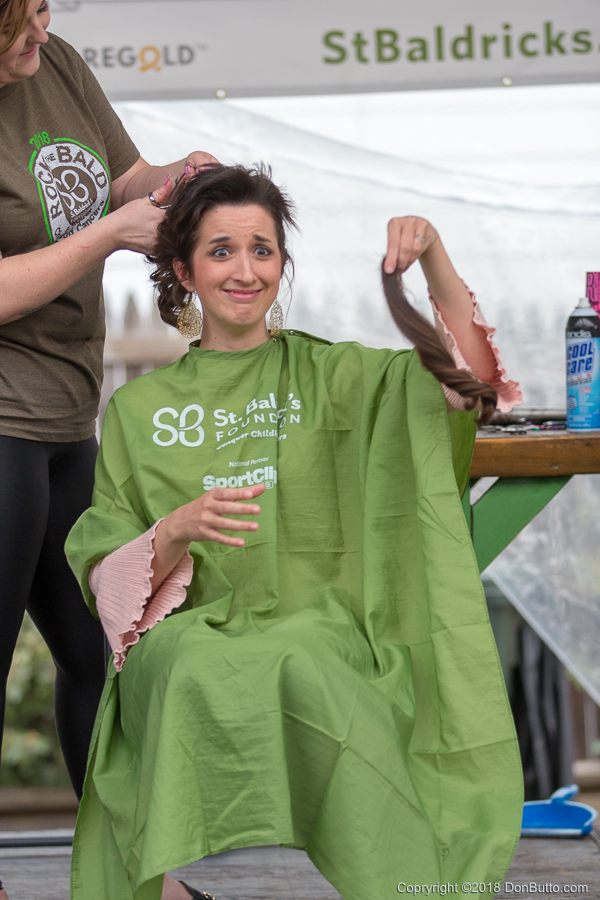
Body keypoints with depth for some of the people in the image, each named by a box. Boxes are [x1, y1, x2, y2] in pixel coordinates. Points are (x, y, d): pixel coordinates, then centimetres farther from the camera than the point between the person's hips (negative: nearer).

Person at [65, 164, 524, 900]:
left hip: (319, 625, 0)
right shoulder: (139, 409, 18)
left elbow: (470, 375, 2)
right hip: (189, 632, 0)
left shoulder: (328, 375, 17)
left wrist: (433, 256, -10)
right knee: (206, 683, -36)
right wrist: (179, 529, -8)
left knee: (303, 673, -37)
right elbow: (106, 579, 12)